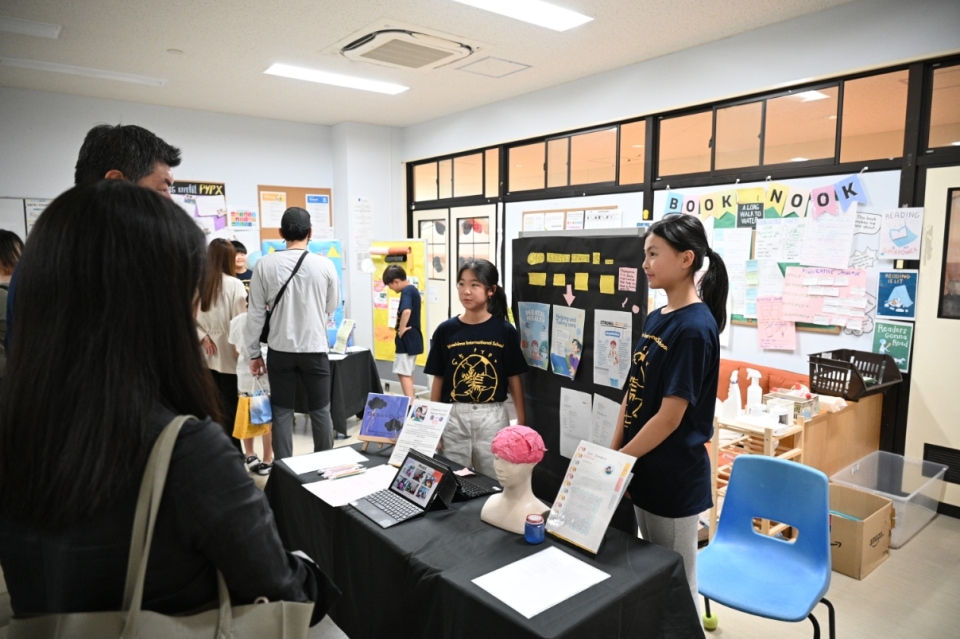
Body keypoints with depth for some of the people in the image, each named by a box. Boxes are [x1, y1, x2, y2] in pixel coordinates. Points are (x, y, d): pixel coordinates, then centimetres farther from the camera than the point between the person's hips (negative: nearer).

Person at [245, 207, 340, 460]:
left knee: (282, 412, 11)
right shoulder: (325, 265, -8)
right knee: (320, 410, 13)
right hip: (315, 348, 0)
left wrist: (254, 353, 7)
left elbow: (256, 312, -2)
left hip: (280, 349, 1)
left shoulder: (265, 264, -6)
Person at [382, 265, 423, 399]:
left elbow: (406, 311, -35)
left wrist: (401, 330, -23)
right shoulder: (413, 289, 13)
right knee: (408, 373, 19)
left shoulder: (406, 291, -17)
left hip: (407, 338, -10)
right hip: (413, 338, 10)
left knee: (403, 373, -5)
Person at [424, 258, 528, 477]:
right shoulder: (446, 330, -1)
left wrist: (522, 422, 0)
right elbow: (438, 379, 5)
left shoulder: (505, 330, -4)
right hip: (454, 416, 1)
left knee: (492, 480, 10)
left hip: (492, 417, -1)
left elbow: (514, 378, 1)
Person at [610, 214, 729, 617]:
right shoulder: (656, 318, 5)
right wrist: (613, 453, 6)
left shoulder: (694, 327, -20)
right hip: (644, 470, 8)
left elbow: (670, 416, -22)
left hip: (674, 478, -8)